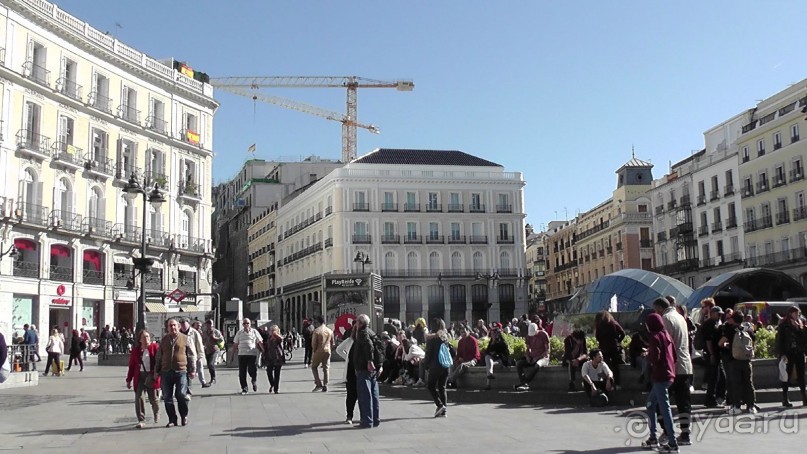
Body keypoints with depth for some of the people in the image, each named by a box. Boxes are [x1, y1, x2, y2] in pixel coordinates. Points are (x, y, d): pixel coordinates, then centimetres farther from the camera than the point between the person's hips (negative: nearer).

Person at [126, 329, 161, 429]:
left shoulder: (155, 347, -2)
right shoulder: (135, 350, 6)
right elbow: (131, 366, 10)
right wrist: (129, 380, 9)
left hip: (151, 376, -2)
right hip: (139, 376, 2)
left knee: (153, 398, 5)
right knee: (138, 397, -6)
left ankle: (156, 413, 37)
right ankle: (141, 420, 1)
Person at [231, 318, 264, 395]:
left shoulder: (254, 332, 8)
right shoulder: (239, 333, 14)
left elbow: (260, 342, 6)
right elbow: (235, 344, 17)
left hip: (252, 354, -2)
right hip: (241, 354, 2)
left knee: (252, 371, -8)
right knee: (242, 373, 1)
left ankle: (254, 382, 24)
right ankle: (244, 389, 11)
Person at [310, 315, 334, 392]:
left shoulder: (316, 330, -10)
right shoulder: (330, 331, 6)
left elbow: (314, 343, -11)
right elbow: (332, 343, 10)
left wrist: (313, 351, 3)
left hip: (318, 351, -4)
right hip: (327, 351, 4)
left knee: (314, 367, 11)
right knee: (325, 369, 10)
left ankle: (318, 384, -1)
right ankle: (325, 386, 9)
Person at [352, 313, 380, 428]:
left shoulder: (362, 332, -10)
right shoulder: (371, 332, 18)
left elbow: (369, 345, -28)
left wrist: (369, 361, -27)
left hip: (364, 368, -9)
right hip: (373, 368, 9)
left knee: (364, 395, -6)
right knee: (373, 394, 13)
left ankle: (367, 421, -5)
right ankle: (376, 419, 18)